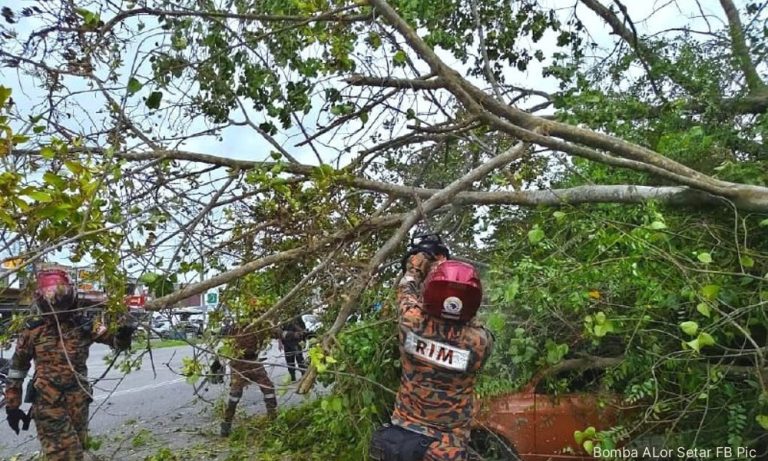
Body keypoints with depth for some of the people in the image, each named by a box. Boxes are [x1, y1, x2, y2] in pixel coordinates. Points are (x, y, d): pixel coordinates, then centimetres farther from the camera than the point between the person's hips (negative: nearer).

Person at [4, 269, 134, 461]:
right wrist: (12, 405, 10)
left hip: (78, 402, 2)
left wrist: (123, 336, -27)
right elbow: (17, 368, 8)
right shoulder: (33, 331, -2)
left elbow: (115, 341, -2)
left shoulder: (83, 325, -1)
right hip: (48, 405, -2)